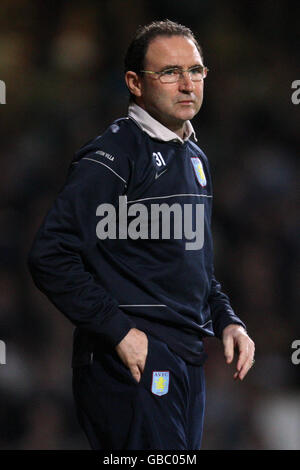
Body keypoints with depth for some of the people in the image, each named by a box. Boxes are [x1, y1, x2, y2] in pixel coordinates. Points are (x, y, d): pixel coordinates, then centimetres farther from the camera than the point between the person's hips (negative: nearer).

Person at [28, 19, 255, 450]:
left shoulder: (195, 157, 17)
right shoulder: (113, 156, -12)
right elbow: (50, 257, -19)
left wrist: (227, 321, 10)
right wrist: (120, 333, -20)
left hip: (188, 363, 9)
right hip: (133, 364, -9)